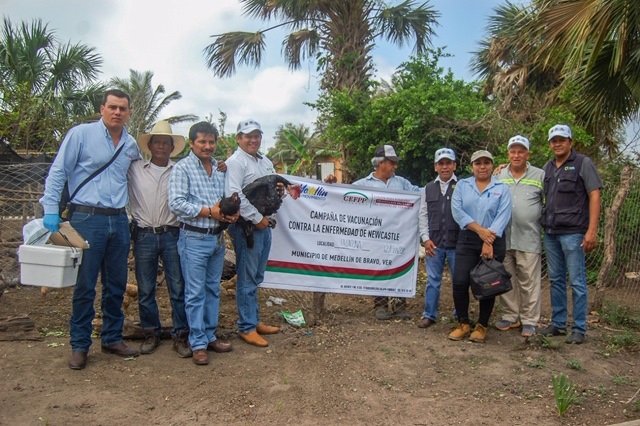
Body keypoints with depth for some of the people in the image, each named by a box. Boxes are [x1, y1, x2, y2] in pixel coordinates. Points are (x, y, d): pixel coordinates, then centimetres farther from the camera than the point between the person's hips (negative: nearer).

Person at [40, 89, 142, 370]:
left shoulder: (132, 145, 11)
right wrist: (51, 210, -11)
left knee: (116, 285, 11)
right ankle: (79, 345, 14)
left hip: (119, 221, 5)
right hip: (87, 218, -4)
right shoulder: (80, 134, -1)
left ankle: (112, 338, 25)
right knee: (84, 286, 1)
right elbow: (58, 172, -3)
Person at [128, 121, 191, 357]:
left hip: (172, 234, 0)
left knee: (178, 288, 2)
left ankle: (180, 335, 13)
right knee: (145, 289, 8)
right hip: (144, 236, 1)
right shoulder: (134, 170, 6)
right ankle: (151, 333, 24)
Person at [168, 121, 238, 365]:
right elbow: (176, 204, -15)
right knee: (195, 292, -1)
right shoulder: (182, 168, -6)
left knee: (213, 289, 14)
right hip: (194, 238, -6)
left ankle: (210, 336, 25)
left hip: (217, 237, 6)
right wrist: (209, 211, -18)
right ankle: (198, 344, 9)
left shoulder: (221, 168, 13)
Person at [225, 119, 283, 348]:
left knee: (257, 277, 15)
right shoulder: (235, 162, -10)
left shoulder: (266, 161, 17)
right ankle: (246, 327, 8)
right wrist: (257, 218, -17)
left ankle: (254, 321, 26)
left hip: (264, 224, 8)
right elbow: (234, 195, -20)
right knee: (247, 279, -2)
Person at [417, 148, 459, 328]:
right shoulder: (428, 188, 10)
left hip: (457, 243, -2)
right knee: (433, 280, 10)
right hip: (434, 243, 3)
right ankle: (429, 315, 21)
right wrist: (426, 238, 0)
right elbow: (423, 215, 10)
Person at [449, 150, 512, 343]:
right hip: (467, 240, 1)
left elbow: (503, 216, -7)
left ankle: (482, 326, 19)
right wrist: (479, 229, -14)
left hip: (494, 241, -1)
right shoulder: (462, 185, 9)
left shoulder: (502, 188, 5)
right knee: (459, 282, -7)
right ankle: (463, 323, 11)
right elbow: (457, 211, -4)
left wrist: (488, 242, -18)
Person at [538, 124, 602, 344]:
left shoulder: (583, 163, -2)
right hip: (551, 233, 6)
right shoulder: (548, 167, 14)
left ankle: (579, 329, 9)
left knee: (577, 282, -1)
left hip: (573, 233, -6)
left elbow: (594, 196, -6)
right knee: (556, 280, 12)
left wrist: (592, 230, -15)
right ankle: (558, 324, 22)